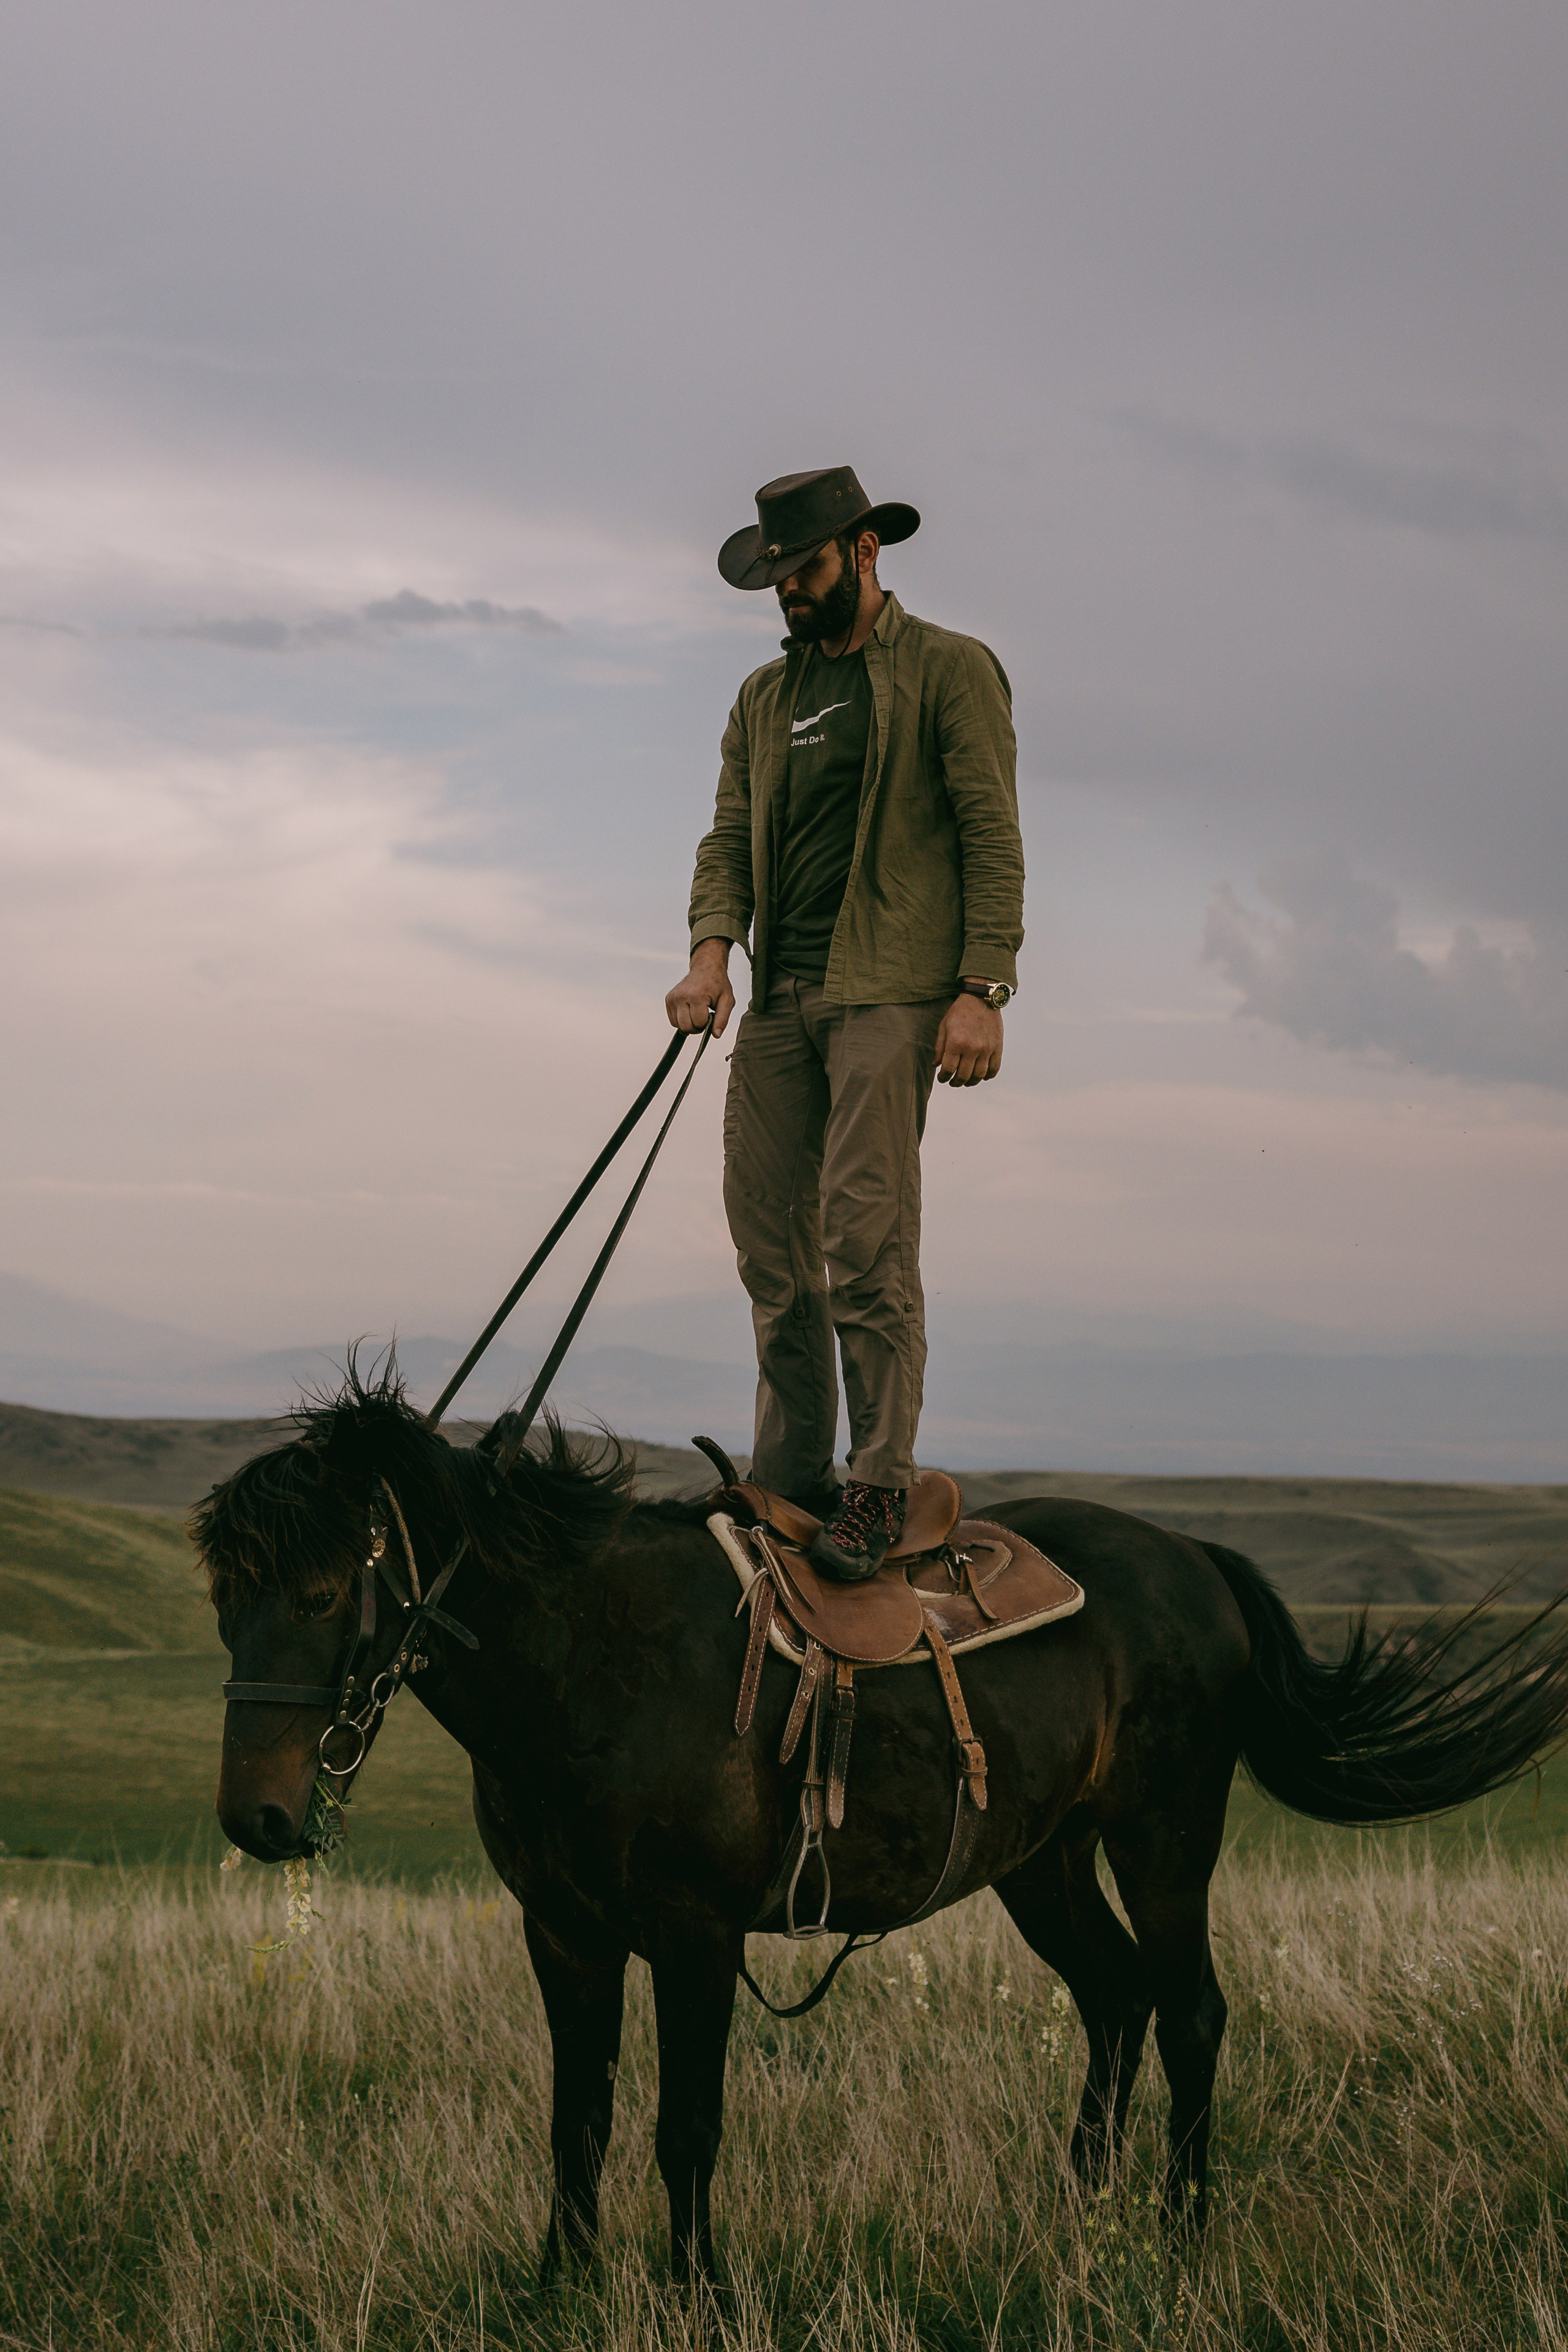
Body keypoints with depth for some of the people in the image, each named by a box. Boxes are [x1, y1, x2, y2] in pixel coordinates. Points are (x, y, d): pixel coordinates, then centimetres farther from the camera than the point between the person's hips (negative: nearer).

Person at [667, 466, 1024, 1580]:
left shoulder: (951, 670, 2)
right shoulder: (765, 696, 20)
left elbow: (992, 838, -4)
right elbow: (729, 838, 15)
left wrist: (982, 990, -14)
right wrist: (712, 951, -5)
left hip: (890, 992, -6)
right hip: (779, 999, 6)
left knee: (865, 1237, -14)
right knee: (771, 1246, 3)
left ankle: (880, 1490, -10)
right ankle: (790, 1487, 9)